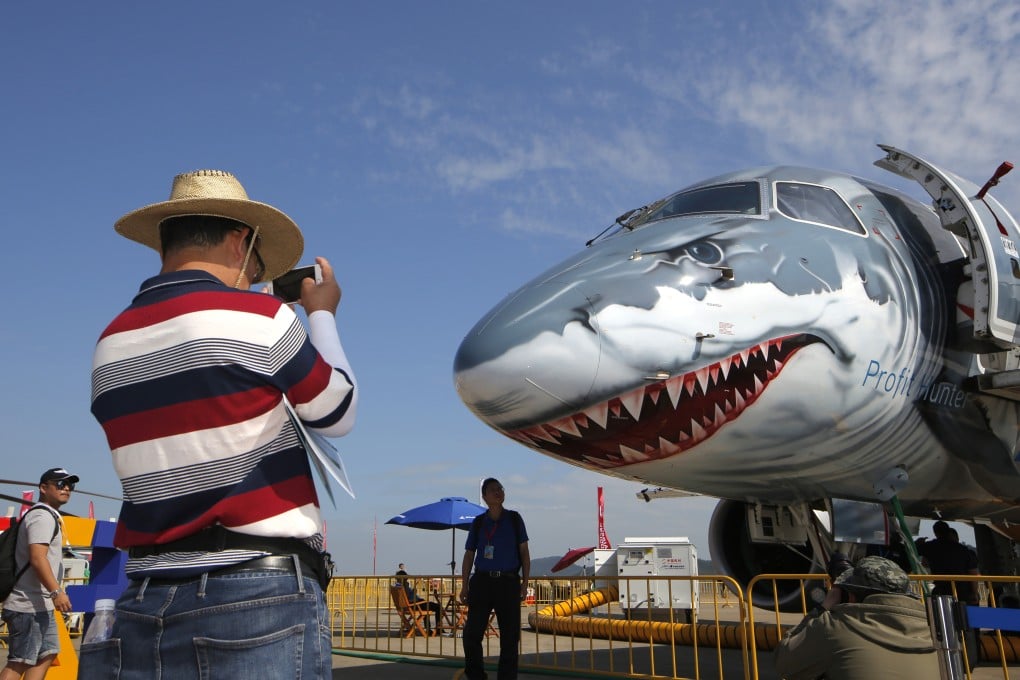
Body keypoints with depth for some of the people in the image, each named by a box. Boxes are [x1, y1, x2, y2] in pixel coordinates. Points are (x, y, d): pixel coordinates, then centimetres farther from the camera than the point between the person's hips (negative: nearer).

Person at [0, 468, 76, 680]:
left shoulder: (50, 516, 18)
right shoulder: (43, 516, -13)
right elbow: (37, 558, -25)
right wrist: (56, 591, -30)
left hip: (40, 605, 11)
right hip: (29, 606, -11)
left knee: (48, 653, 14)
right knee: (20, 662, -8)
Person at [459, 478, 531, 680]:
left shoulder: (514, 519, 4)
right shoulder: (478, 522, 5)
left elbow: (524, 552, 5)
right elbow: (469, 555, 8)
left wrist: (525, 582, -1)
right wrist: (465, 585, 2)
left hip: (508, 582, 0)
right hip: (482, 581, 1)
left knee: (510, 636, 5)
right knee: (472, 633, -1)